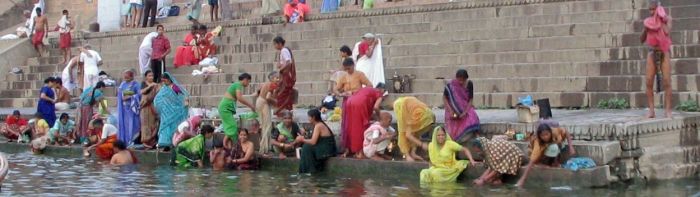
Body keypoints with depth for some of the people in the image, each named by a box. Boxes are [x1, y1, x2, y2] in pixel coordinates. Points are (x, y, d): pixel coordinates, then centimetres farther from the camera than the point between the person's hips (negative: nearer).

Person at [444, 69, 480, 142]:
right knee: (454, 131, -14)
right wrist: (450, 111, -17)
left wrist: (465, 112, -21)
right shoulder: (450, 86, -17)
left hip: (465, 108, 1)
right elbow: (444, 98, -6)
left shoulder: (469, 84, -11)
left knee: (473, 118, -28)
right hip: (453, 111, -1)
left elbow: (470, 100, -7)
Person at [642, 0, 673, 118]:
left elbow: (667, 32, -21)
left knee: (667, 81, -8)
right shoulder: (648, 21, 5)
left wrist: (661, 20, -12)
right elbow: (642, 40, 6)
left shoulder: (667, 19, -1)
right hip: (652, 53, 3)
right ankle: (651, 110, -3)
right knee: (649, 82, -6)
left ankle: (668, 110, -6)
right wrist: (645, 29, -10)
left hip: (664, 53, -2)